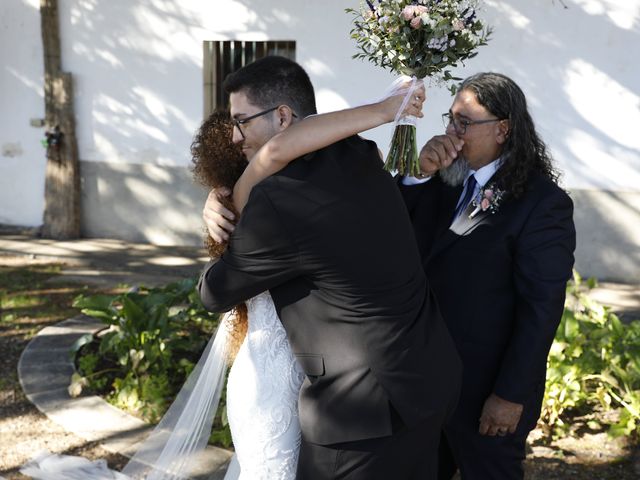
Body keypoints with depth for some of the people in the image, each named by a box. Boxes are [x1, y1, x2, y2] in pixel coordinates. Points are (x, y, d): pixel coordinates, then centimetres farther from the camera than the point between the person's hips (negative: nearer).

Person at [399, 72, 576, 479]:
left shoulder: (542, 202, -16)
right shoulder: (444, 178, 2)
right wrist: (418, 173, -16)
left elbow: (541, 307, -17)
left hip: (485, 387, -6)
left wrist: (511, 394, -17)